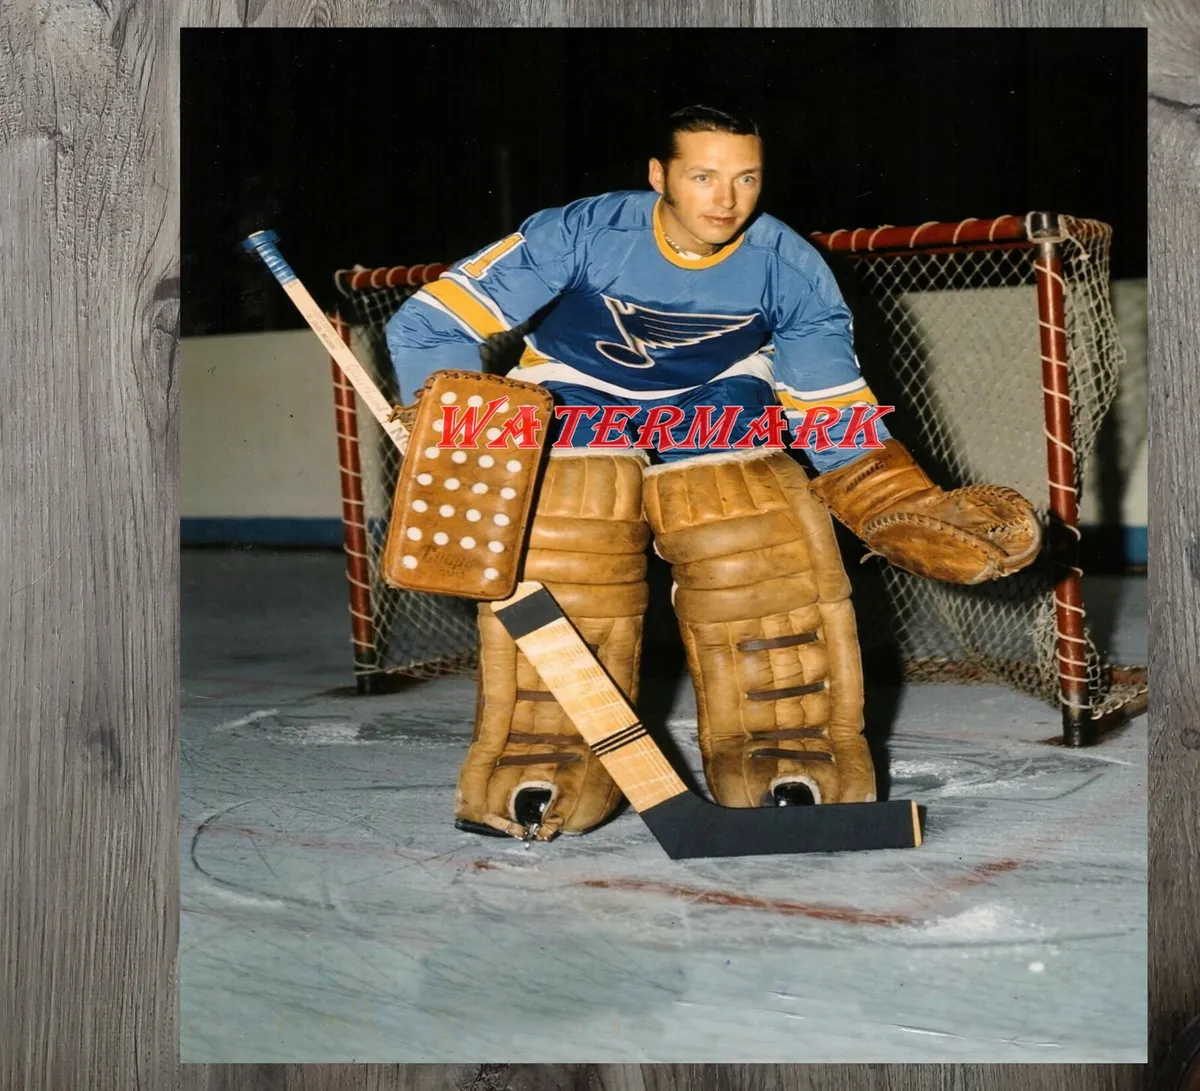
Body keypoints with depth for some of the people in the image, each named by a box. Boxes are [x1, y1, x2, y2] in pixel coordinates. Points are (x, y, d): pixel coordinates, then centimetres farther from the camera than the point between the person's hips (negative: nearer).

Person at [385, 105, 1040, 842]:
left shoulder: (791, 270, -19)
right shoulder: (580, 235, -26)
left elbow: (840, 421, -8)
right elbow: (428, 327, -25)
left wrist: (920, 518, -19)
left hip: (717, 402, 2)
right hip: (576, 401, -1)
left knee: (770, 560, -15)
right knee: (550, 579, -18)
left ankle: (787, 755, 1)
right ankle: (539, 768, -3)